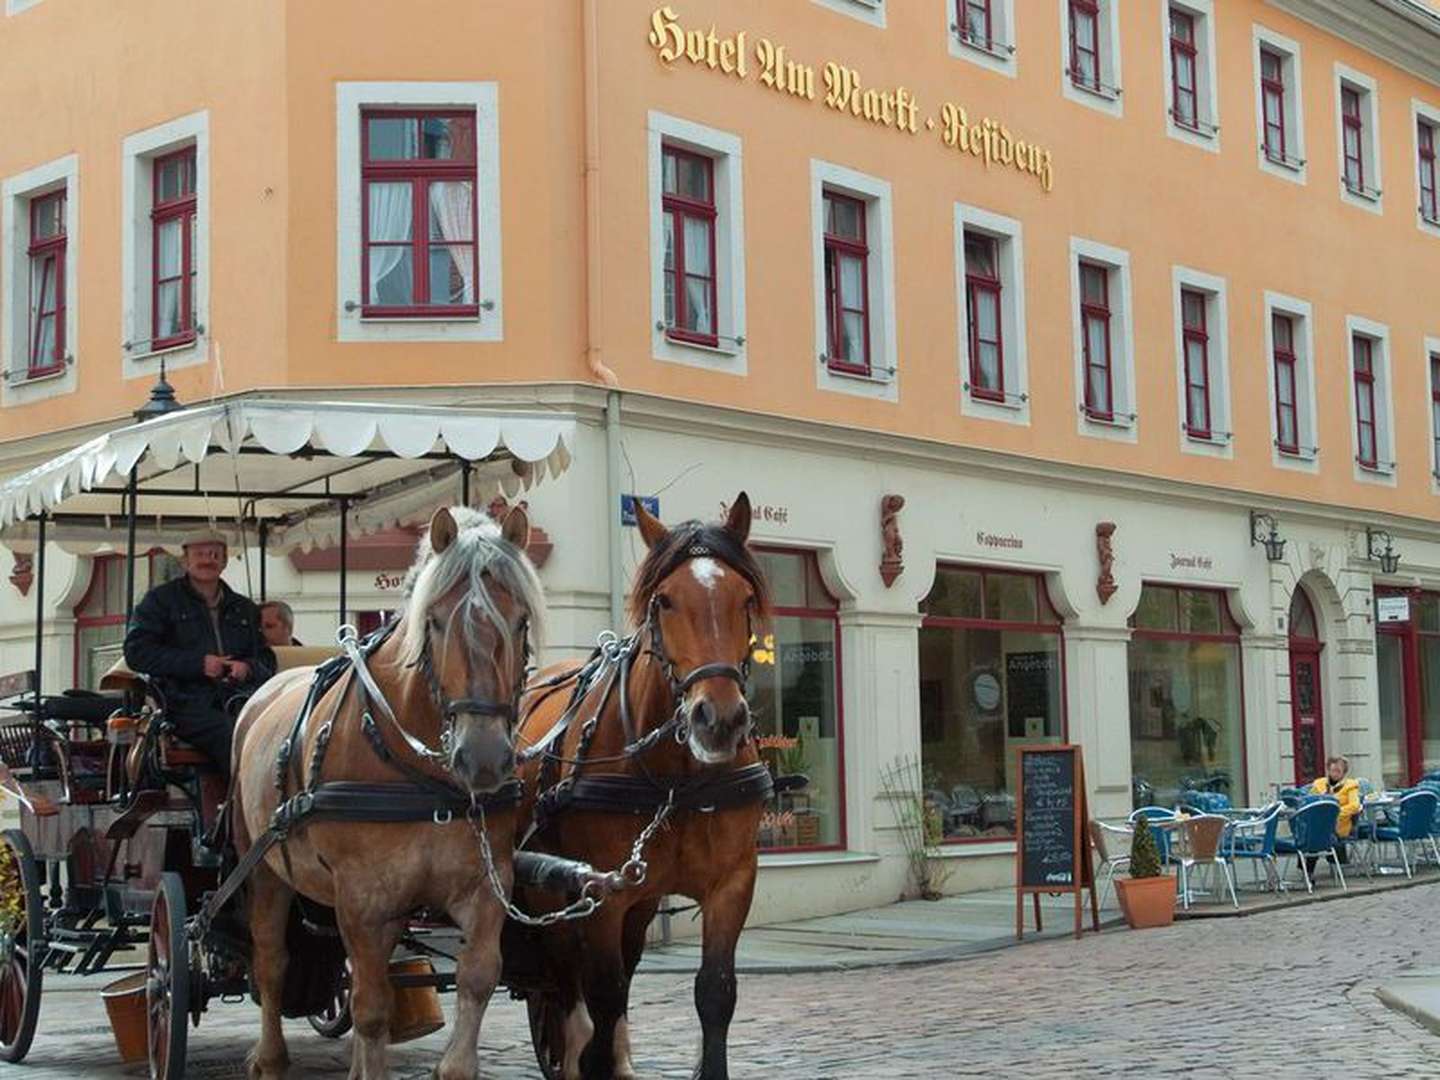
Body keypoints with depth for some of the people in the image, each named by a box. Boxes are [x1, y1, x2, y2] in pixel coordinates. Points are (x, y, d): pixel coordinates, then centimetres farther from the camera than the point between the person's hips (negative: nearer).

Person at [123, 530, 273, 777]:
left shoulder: (243, 608, 27)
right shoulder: (161, 599, 15)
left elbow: (267, 661, 27)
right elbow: (136, 652, 2)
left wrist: (248, 668, 0)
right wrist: (198, 663, -7)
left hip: (238, 698, 4)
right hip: (186, 703, -4)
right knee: (233, 738, -34)